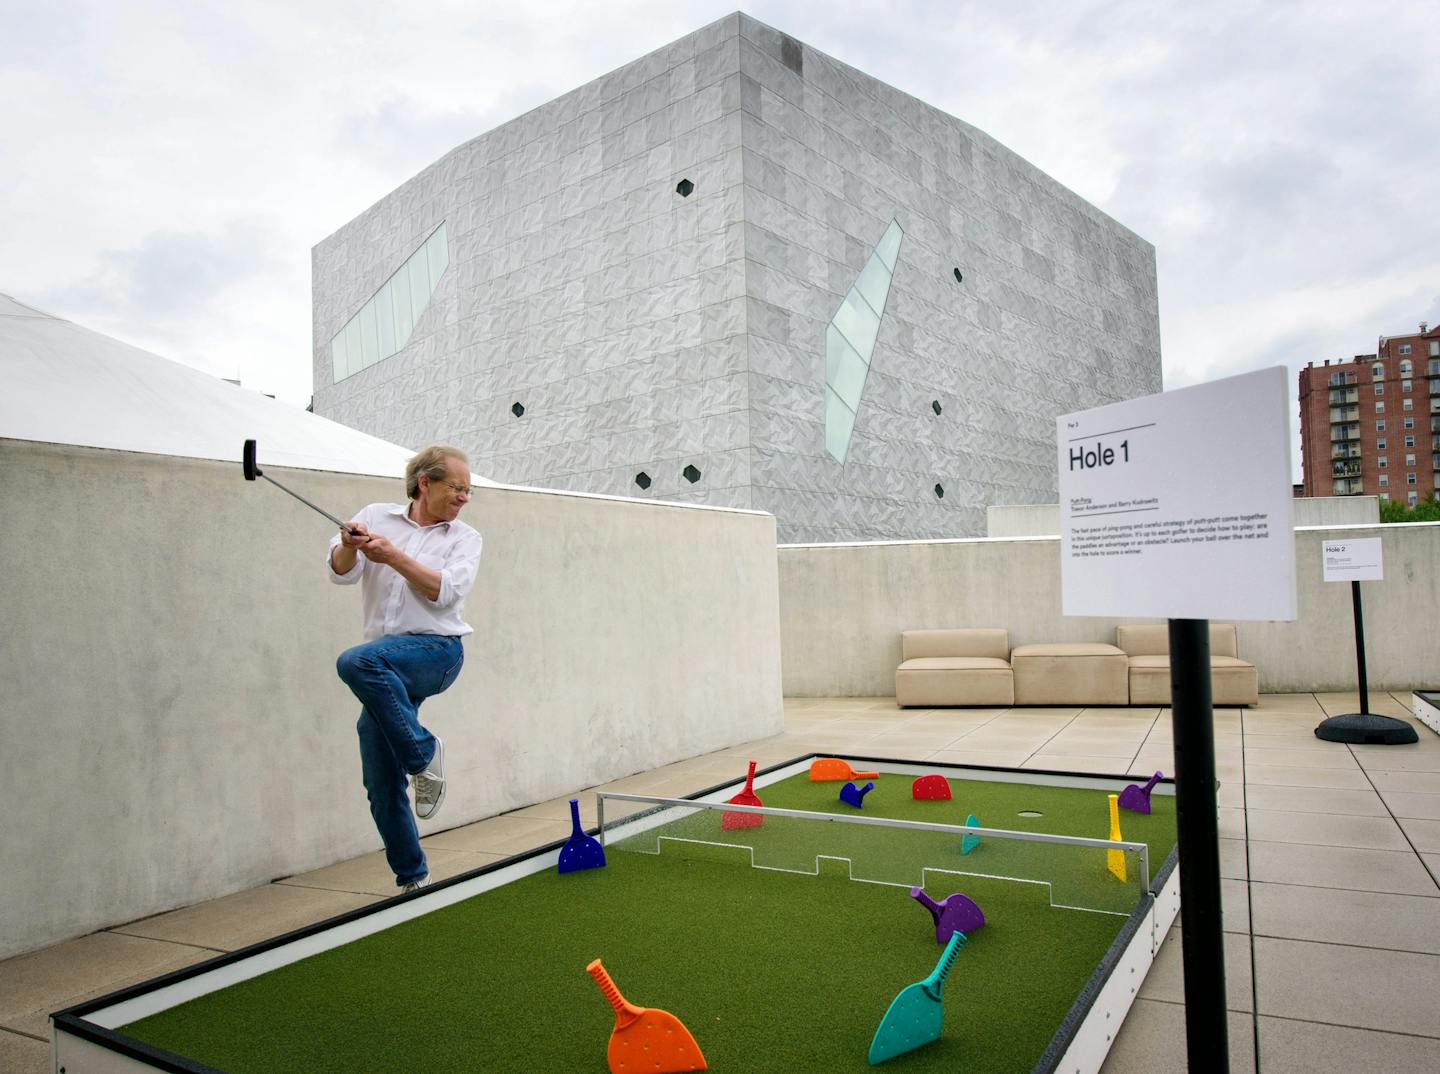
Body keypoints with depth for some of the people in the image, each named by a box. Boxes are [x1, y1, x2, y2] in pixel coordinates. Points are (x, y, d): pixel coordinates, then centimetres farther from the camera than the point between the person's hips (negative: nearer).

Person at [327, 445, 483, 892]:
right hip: (386, 671, 3)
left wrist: (393, 556, -20)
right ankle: (412, 879, 22)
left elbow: (446, 591, -11)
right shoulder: (377, 516, 7)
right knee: (382, 788, 5)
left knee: (358, 662, -35)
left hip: (437, 650, -3)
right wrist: (349, 545, -24)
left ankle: (423, 752, -18)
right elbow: (340, 571, -3)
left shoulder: (465, 538, 4)